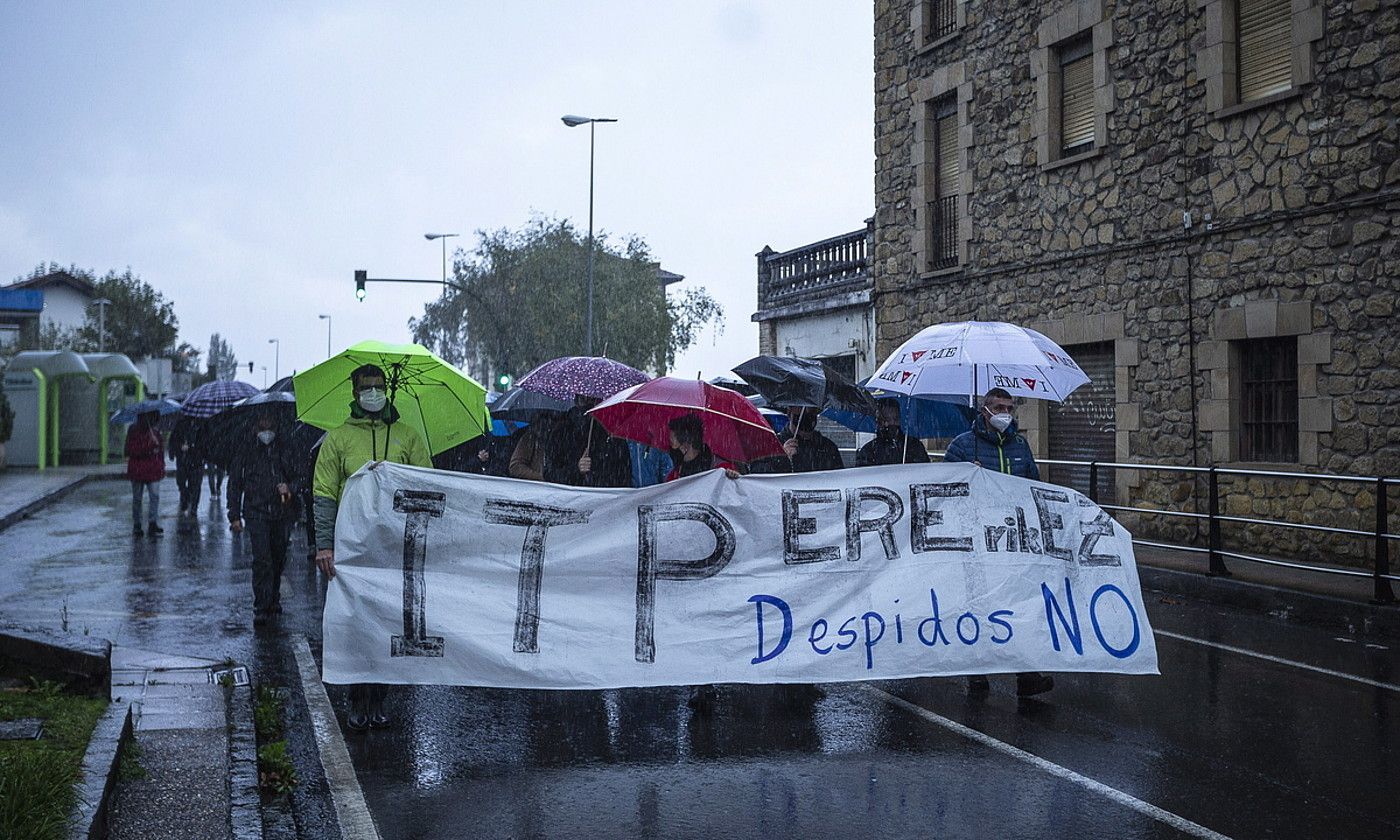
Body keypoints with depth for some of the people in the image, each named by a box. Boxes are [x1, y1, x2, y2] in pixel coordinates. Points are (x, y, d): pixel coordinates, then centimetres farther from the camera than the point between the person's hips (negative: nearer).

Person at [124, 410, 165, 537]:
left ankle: (152, 524, -11)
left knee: (155, 496, -10)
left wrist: (162, 467, 10)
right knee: (137, 498, 7)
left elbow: (161, 450, 17)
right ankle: (136, 525, 17)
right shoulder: (133, 431, -4)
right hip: (137, 469, -3)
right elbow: (130, 450, -15)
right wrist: (148, 445, -24)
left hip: (153, 470, 3)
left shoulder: (156, 431, 10)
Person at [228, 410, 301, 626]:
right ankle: (262, 608, -10)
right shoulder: (246, 450, 5)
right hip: (256, 513, -2)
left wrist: (289, 486, -13)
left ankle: (273, 599, 31)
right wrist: (234, 516, 3)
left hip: (282, 513, 2)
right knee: (262, 559, -13)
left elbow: (298, 477, 11)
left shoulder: (285, 448, 5)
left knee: (278, 559, 11)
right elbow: (234, 483, 8)